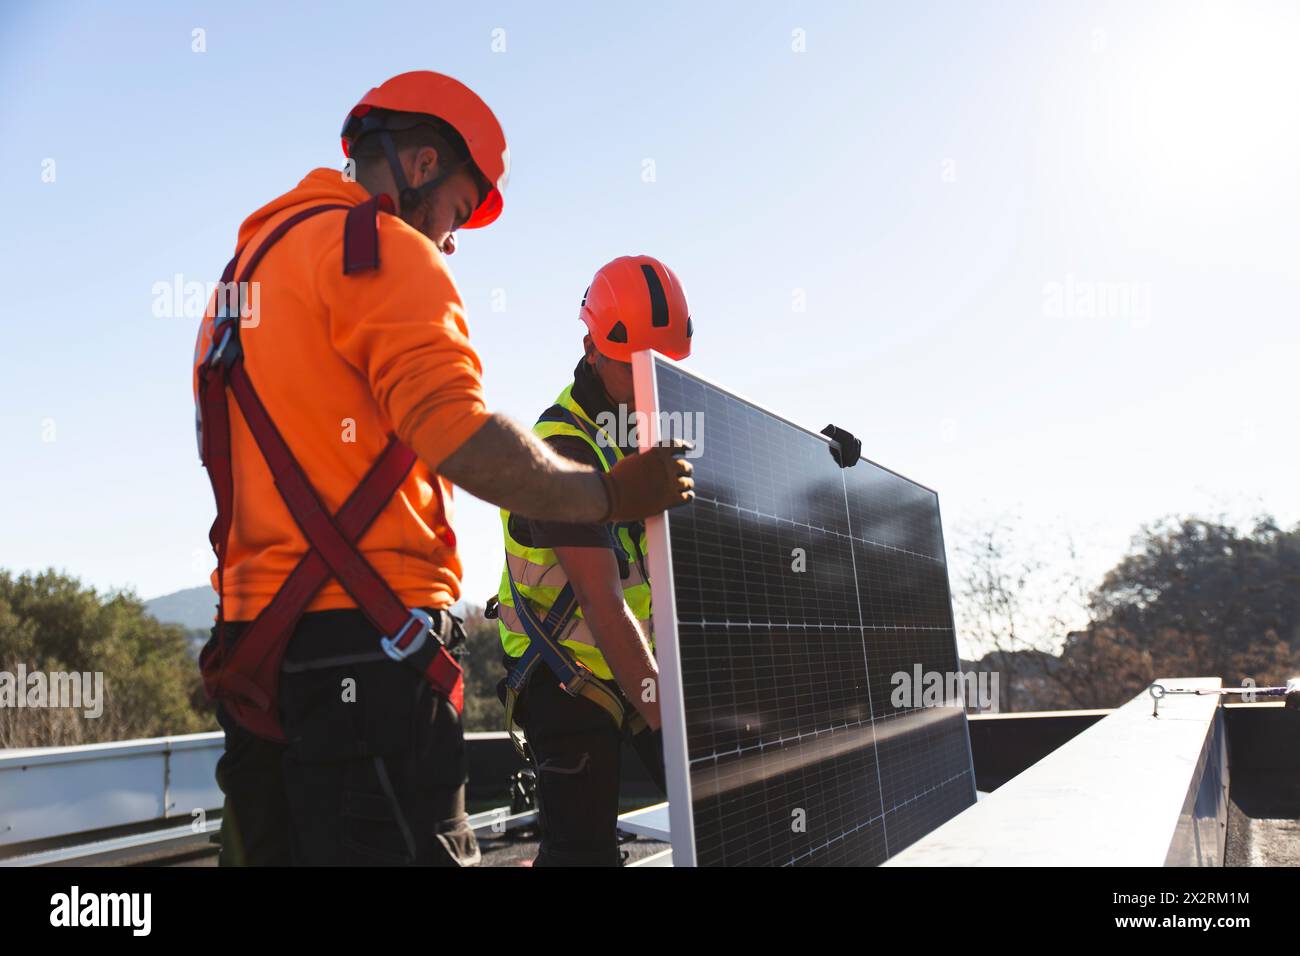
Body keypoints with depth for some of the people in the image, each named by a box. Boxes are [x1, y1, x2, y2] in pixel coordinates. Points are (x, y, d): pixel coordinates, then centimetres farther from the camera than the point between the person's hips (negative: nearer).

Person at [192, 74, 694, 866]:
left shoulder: (248, 264, 21)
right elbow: (463, 441, -18)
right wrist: (611, 495, -6)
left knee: (285, 844, 15)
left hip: (255, 644, 9)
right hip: (362, 643, -9)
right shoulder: (385, 249, -6)